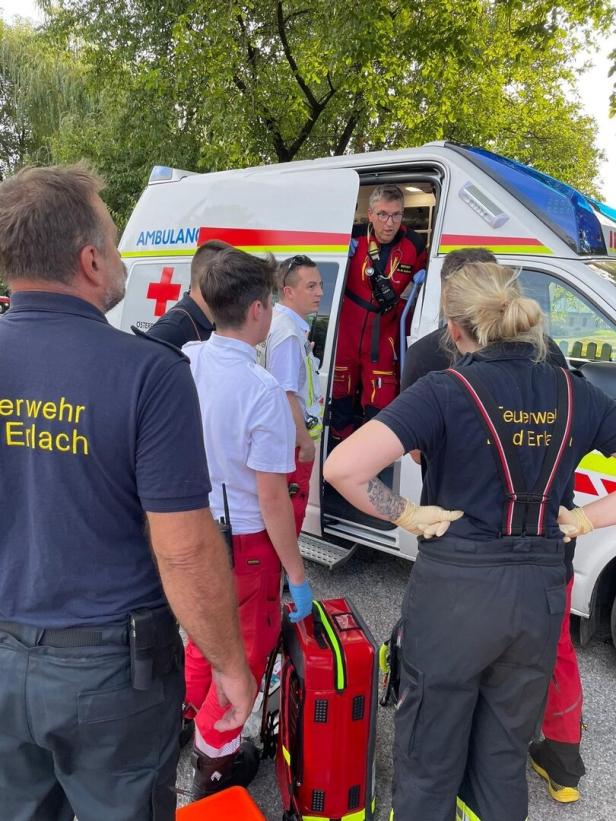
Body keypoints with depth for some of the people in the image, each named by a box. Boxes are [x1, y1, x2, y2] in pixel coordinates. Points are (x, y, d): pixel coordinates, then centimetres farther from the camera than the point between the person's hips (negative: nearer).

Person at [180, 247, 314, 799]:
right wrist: (296, 575, -13)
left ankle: (194, 718, 54)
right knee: (248, 643, 18)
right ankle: (216, 758, 36)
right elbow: (272, 497, -22)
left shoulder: (184, 361, -8)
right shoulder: (262, 390, -26)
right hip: (243, 539, -6)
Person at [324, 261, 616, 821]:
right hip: (540, 592, 5)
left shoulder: (446, 392, -14)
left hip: (456, 588, -4)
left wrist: (408, 516, -11)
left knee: (429, 761, 16)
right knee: (505, 758, 24)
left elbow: (342, 467, -25)